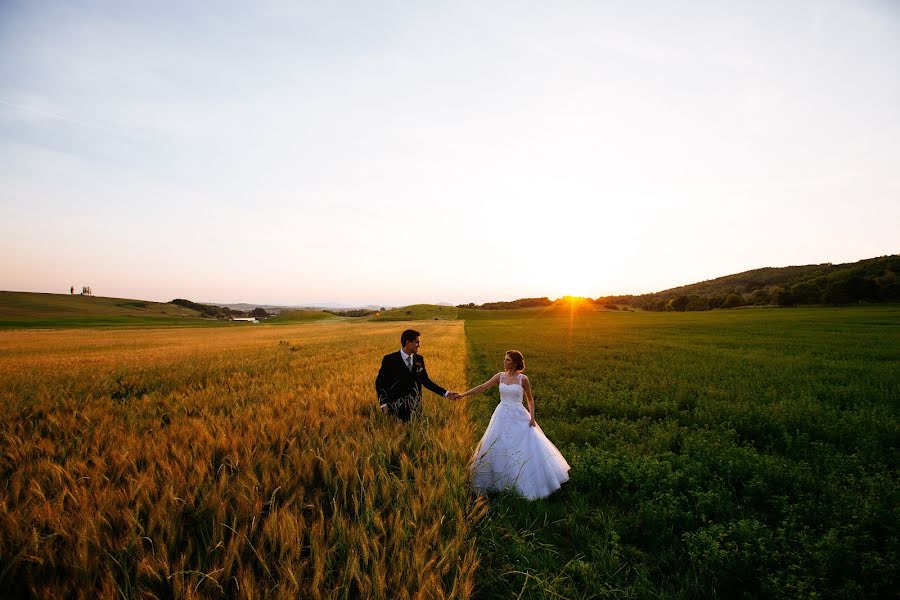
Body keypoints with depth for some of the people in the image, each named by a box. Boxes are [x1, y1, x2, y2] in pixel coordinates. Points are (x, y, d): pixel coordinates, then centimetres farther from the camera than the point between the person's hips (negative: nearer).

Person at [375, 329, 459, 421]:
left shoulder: (419, 359, 5)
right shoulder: (389, 359, -7)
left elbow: (426, 381, 10)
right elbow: (380, 383, -2)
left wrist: (446, 394, 4)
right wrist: (384, 405, -11)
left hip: (412, 406, 4)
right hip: (395, 406, -4)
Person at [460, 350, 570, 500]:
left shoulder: (523, 379, -6)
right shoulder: (500, 376, 1)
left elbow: (530, 399, 4)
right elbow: (482, 387, -1)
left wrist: (532, 417, -6)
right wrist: (463, 394, -8)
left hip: (519, 417, -3)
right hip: (502, 416, 3)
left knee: (526, 449, -2)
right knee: (498, 449, 8)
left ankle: (528, 485, 18)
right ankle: (499, 481, 27)